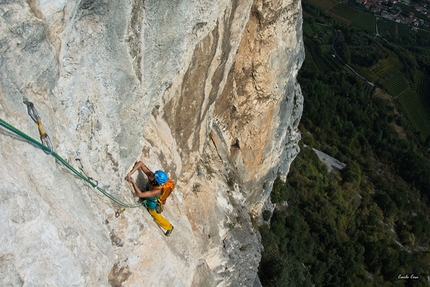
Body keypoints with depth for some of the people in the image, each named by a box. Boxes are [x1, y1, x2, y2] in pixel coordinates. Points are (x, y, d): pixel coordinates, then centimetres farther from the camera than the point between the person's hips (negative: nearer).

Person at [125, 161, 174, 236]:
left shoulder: (158, 191, -48)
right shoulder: (151, 175, -33)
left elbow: (140, 194, -51)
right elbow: (140, 163, -35)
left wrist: (133, 182, -47)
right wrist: (130, 173, -46)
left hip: (153, 205, -4)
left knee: (158, 218, 24)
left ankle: (169, 227, 51)